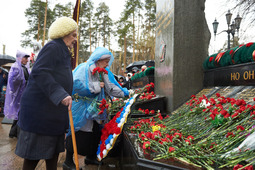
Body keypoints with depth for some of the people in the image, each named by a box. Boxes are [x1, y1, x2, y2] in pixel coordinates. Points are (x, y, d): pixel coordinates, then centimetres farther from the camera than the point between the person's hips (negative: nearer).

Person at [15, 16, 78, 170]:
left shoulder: (63, 52, 18)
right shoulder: (52, 47, -13)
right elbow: (39, 73, -27)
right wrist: (60, 94, -34)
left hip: (55, 110, 10)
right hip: (39, 108, -10)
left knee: (54, 149, 16)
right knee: (34, 154, 2)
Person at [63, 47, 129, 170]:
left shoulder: (103, 72, 7)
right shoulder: (84, 68, -16)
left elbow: (111, 86, 13)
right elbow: (76, 84, -29)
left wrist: (125, 93, 10)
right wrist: (96, 86, -23)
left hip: (93, 109, 8)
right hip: (80, 108, -8)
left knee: (96, 133, 13)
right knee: (78, 135, -1)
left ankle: (91, 157, 34)